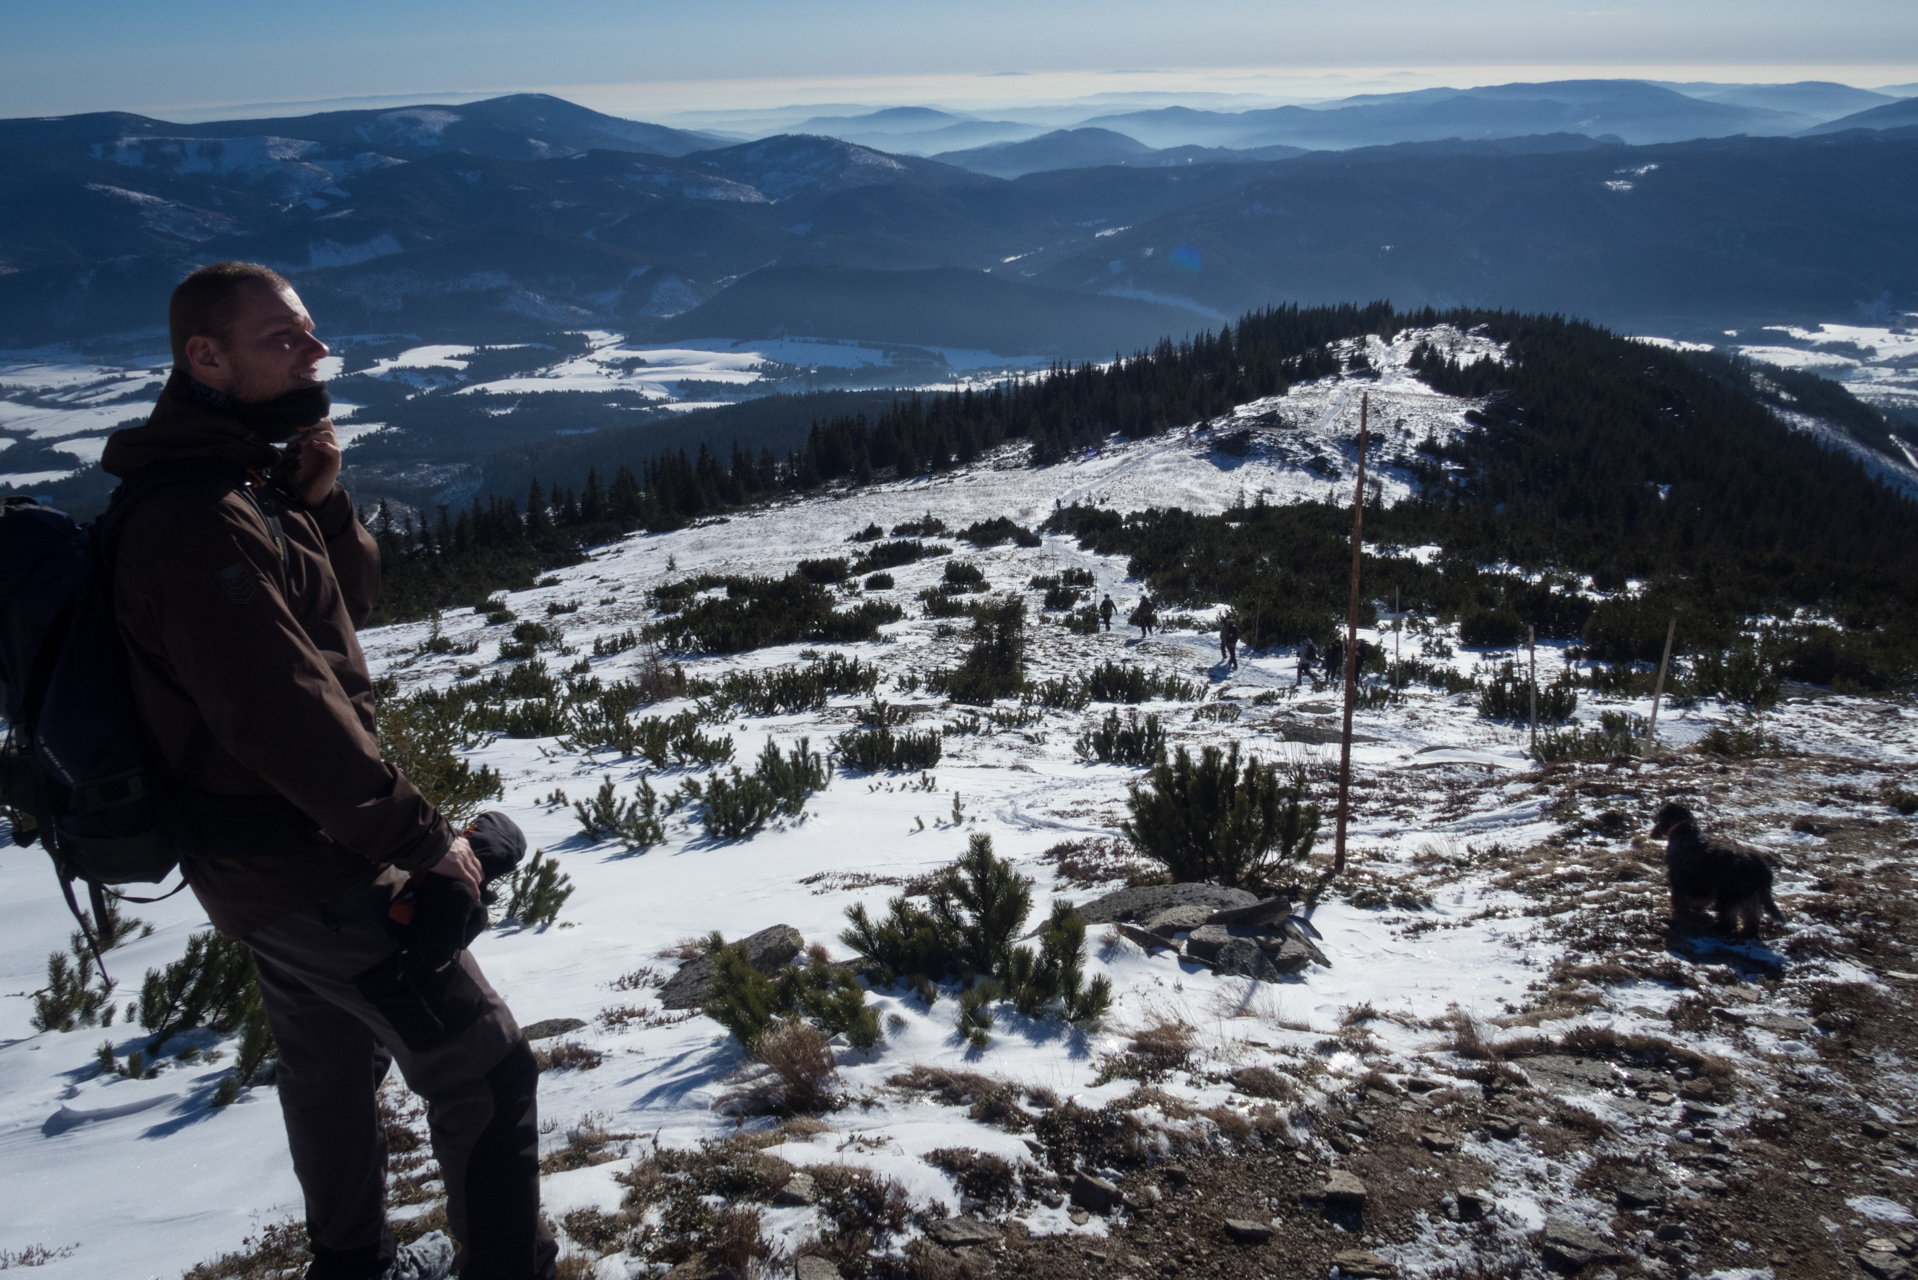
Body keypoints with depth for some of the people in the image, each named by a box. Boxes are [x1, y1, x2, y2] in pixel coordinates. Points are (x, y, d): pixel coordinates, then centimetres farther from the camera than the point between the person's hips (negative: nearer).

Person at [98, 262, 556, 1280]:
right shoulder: (203, 521, -26)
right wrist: (423, 839, -21)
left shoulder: (244, 482, 6)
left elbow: (350, 596, 12)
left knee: (334, 1064, 26)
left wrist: (320, 502, -7)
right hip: (302, 863, -11)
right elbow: (288, 718, -29)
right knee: (485, 1068, -4)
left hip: (269, 858, 11)